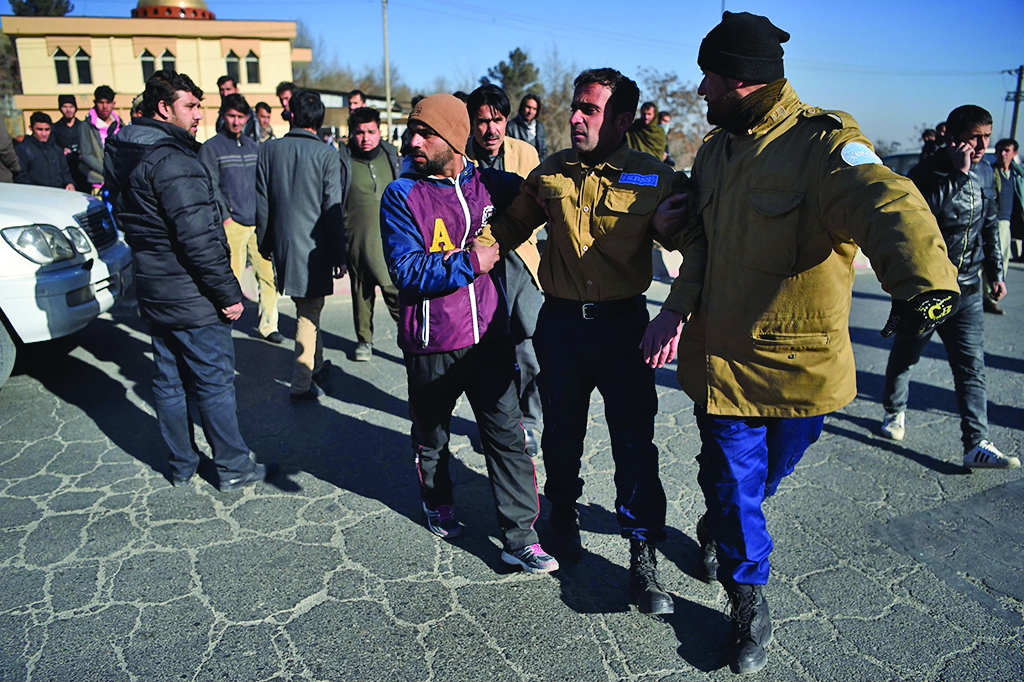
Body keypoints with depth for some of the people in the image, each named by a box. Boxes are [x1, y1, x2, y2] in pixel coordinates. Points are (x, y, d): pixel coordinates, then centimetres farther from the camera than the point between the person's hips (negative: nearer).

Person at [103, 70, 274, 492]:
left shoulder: (122, 156, 10)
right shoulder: (173, 160, -20)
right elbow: (198, 239, -24)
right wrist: (228, 292, -18)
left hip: (153, 294, 9)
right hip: (193, 299, -9)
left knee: (169, 381, 16)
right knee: (215, 384, 2)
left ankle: (182, 465, 29)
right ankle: (233, 469, 15)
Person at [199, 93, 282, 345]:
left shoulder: (254, 147, 18)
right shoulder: (211, 147, 2)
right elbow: (211, 186, -4)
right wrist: (225, 215, -12)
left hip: (260, 222, 5)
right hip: (232, 224, -4)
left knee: (268, 275, 2)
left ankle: (268, 326, 13)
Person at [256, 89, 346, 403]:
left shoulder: (269, 150, 2)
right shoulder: (326, 154, -9)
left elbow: (261, 203, 6)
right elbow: (332, 209, -10)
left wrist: (265, 243, 16)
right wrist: (338, 255, -5)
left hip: (283, 244, 4)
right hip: (314, 246, -4)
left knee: (307, 307, 19)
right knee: (309, 311, 3)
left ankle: (317, 366, 34)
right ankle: (302, 384, 7)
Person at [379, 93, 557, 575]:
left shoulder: (490, 183, 3)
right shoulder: (401, 195, -5)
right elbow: (407, 271, -14)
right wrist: (470, 263, -18)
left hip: (490, 336, 1)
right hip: (431, 344, -1)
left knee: (508, 437, 0)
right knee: (431, 436, 18)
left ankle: (520, 538, 10)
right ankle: (438, 503, 45)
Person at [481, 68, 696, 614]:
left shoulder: (653, 179, -4)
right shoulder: (550, 173, 4)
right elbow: (513, 224, 18)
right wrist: (482, 247, -2)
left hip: (623, 324, -2)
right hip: (560, 323, 3)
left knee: (635, 440, -2)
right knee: (561, 432, 16)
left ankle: (642, 556, 11)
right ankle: (563, 513, 43)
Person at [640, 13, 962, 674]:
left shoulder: (823, 143, -15)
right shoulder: (716, 151, 6)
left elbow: (889, 205, -34)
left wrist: (922, 281, -55)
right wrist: (677, 310, -6)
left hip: (802, 364, -3)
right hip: (720, 356, 4)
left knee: (765, 476, 20)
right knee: (733, 486, 8)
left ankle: (718, 531, 54)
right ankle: (751, 611, 30)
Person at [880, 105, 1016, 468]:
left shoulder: (984, 172, 9)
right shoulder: (926, 173, -12)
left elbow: (990, 224, 20)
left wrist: (995, 271, 19)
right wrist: (958, 174, -30)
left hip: (967, 289, 5)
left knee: (972, 366, -1)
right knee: (905, 354, 11)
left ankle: (977, 444, 0)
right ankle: (894, 411, 35)